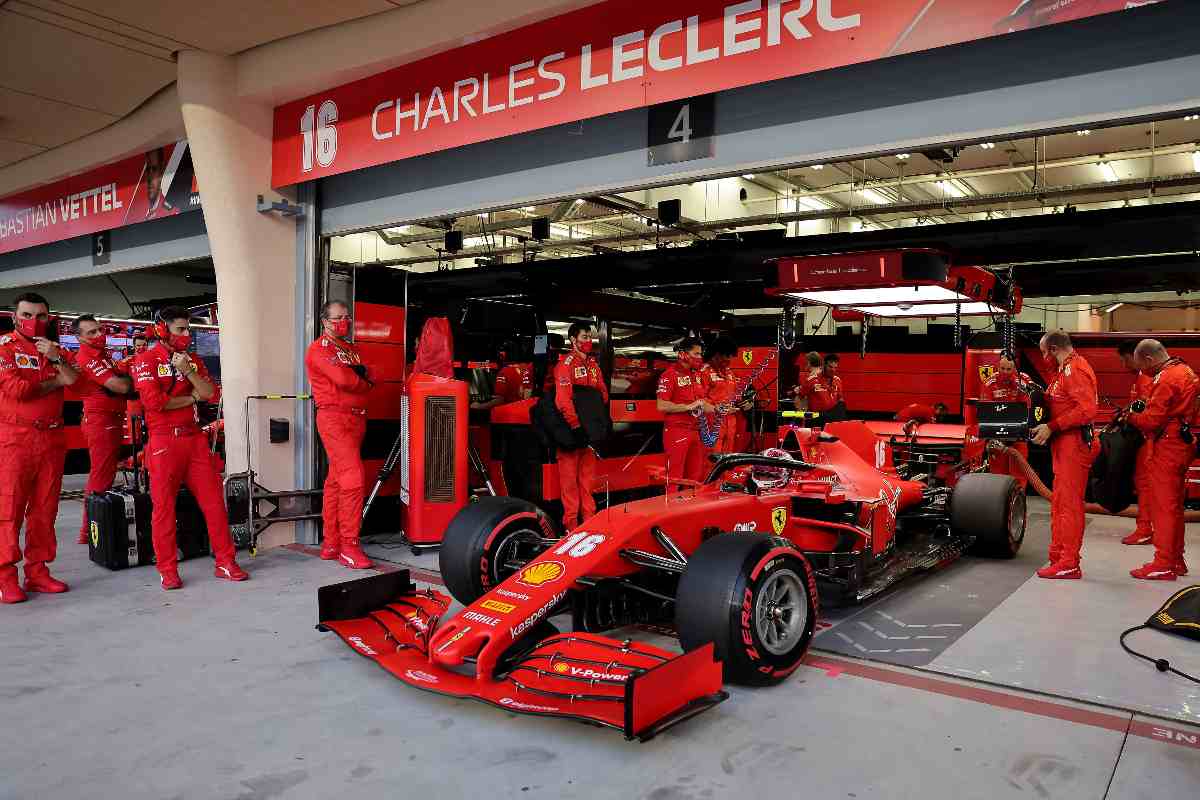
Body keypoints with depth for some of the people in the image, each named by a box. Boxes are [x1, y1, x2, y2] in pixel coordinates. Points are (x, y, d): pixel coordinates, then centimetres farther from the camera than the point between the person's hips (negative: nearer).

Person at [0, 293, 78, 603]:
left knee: (44, 510, 6)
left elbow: (74, 380, 3)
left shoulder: (53, 349, 18)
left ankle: (38, 571, 13)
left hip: (52, 438, 5)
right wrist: (55, 382, 0)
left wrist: (55, 358, -12)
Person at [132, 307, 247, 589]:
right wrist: (191, 398, -3)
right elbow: (153, 400, -15)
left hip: (195, 438, 5)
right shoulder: (146, 361, -1)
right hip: (164, 441, -5)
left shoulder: (193, 361, 16)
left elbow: (211, 394, 4)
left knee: (214, 500, 3)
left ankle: (225, 562, 10)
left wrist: (187, 371, -10)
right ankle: (167, 569, 11)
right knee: (164, 505, 1)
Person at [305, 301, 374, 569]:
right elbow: (343, 379, -19)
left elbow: (368, 380, 11)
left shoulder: (351, 349, 21)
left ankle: (330, 544, 15)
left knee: (336, 480, 10)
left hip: (356, 418, 8)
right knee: (353, 478, -15)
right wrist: (362, 381, 1)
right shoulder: (319, 349, -5)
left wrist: (358, 375, -10)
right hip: (334, 418, -8)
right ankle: (349, 546, -11)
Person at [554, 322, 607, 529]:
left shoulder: (593, 364, 14)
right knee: (569, 475, -2)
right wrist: (575, 425, -22)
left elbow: (603, 391, 18)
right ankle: (571, 522, 2)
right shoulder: (566, 363, -9)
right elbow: (563, 398, -18)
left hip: (590, 426, 7)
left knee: (588, 475, 13)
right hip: (570, 428, -7)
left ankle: (588, 517, 20)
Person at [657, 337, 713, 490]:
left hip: (696, 431, 8)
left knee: (696, 477, 13)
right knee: (675, 476, -4)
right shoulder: (670, 375, -10)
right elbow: (661, 405, -18)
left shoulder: (697, 375, 16)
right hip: (677, 430, -8)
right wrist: (688, 406, -17)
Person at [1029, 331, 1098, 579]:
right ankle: (1058, 557, 20)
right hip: (1063, 445, 10)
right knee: (1059, 503, 13)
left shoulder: (1075, 369, -13)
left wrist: (1052, 427, -22)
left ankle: (1069, 565, -2)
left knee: (1069, 503, -7)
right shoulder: (1065, 369, 19)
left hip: (1074, 444, -10)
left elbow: (1088, 410, -22)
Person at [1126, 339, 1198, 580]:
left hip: (1166, 450, -10)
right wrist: (1145, 408, 8)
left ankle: (1164, 565, 1)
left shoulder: (1165, 379, -17)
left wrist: (1132, 416, -1)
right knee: (1174, 506, 16)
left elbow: (1151, 420, -20)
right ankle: (1176, 560, 25)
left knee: (1163, 506, -4)